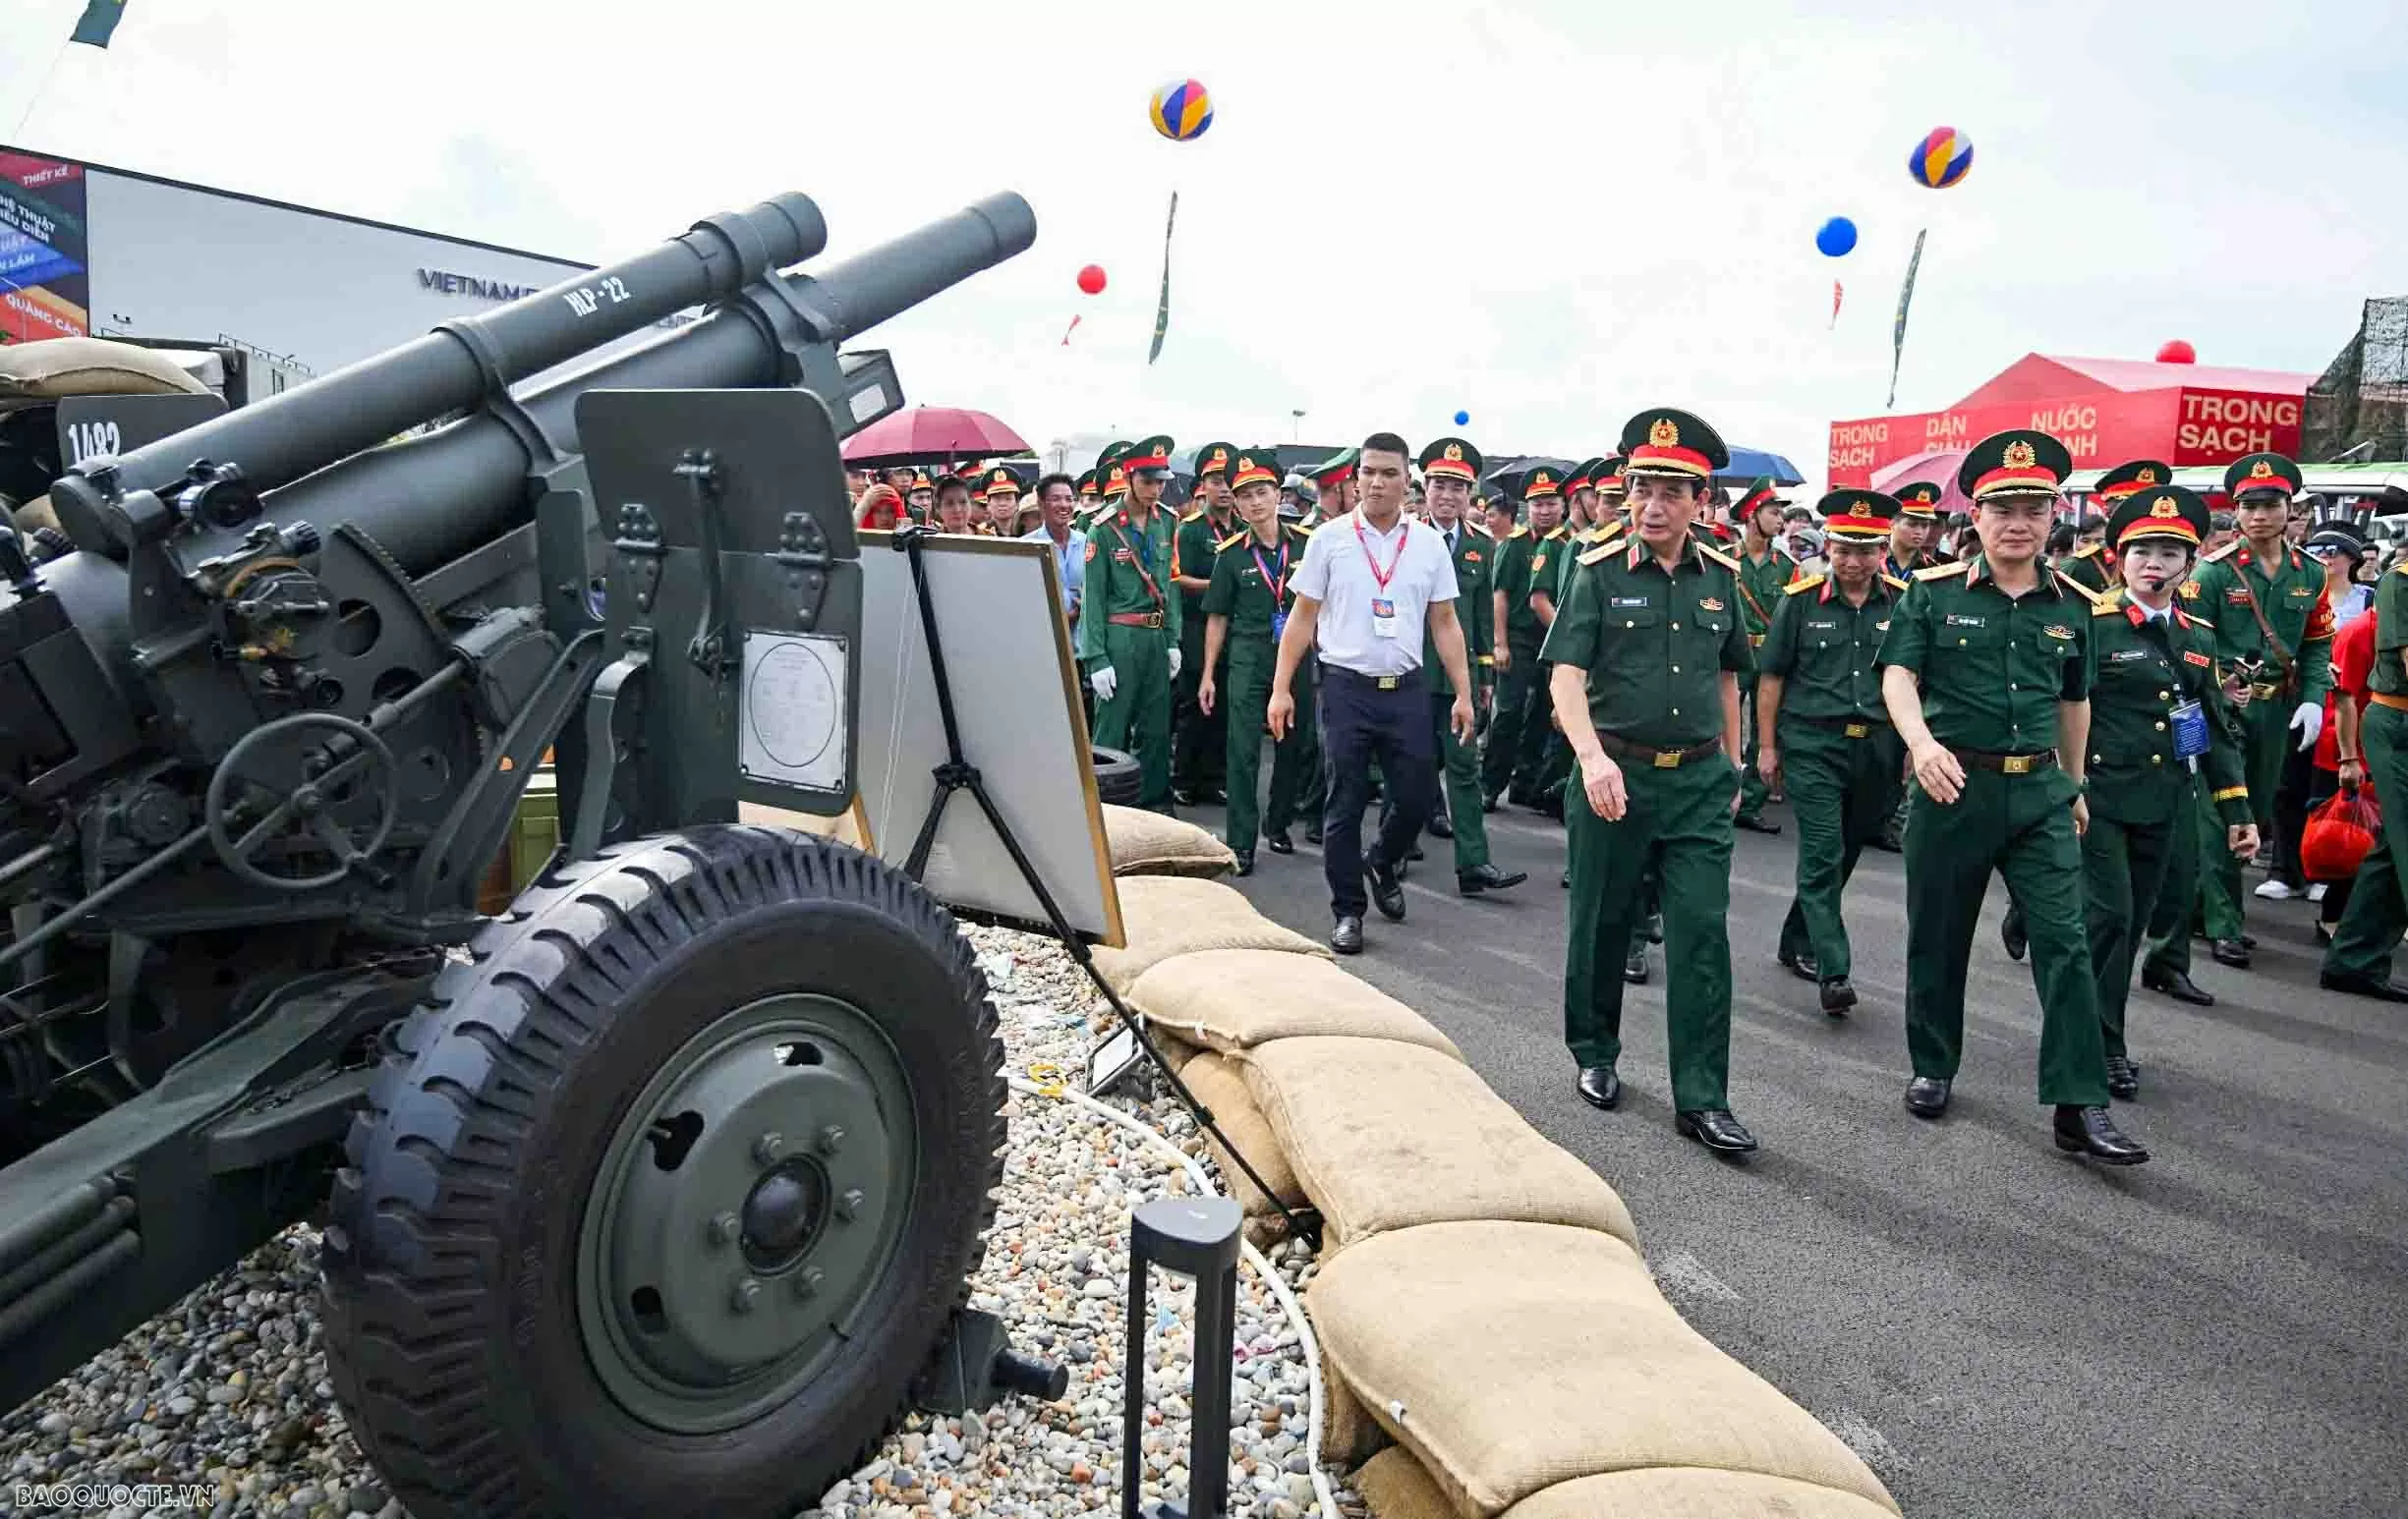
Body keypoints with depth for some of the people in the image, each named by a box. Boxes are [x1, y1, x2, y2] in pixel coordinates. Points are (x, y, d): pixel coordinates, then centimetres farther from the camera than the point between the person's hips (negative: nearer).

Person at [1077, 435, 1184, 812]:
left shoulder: (1166, 522, 7)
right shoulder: (1104, 529, -10)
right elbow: (1094, 597, -10)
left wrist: (1173, 640, 9)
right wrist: (1096, 659, -13)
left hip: (1157, 636, 6)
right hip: (1119, 637, -6)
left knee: (1156, 728, 13)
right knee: (1112, 730, 2)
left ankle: (1155, 804, 25)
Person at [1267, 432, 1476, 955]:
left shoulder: (1429, 543, 6)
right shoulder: (1329, 538, 0)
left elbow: (1445, 624, 8)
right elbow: (1302, 618, 2)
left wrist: (1463, 693, 4)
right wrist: (1281, 689, -3)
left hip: (1407, 690, 2)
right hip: (1346, 688, -2)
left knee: (1418, 797, 5)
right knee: (1345, 804, 3)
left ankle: (1382, 862, 36)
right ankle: (1348, 911, 17)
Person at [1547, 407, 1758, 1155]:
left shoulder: (1720, 576, 6)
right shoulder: (1599, 573, -5)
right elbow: (1565, 676, -15)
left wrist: (1732, 768, 19)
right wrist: (1592, 756, -30)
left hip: (1700, 779, 2)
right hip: (1615, 775, -2)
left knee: (1703, 934, -1)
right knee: (1601, 924, 11)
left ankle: (1701, 1098, 6)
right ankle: (1594, 1054, 32)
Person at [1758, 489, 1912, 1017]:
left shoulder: (1905, 603, 3)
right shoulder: (1800, 601, -2)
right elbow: (1771, 677, 3)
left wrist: (1913, 745, 7)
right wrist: (1768, 746, 1)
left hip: (1878, 750, 3)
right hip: (1812, 745, -3)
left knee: (1844, 853, 13)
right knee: (1822, 855, -9)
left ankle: (1797, 943, 30)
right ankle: (1833, 971, -9)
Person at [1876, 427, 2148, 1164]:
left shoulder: (2072, 605, 8)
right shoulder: (1932, 591, -2)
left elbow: (2075, 700, 19)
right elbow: (1899, 674, -11)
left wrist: (2074, 785, 23)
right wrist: (1921, 741, -29)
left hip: (2039, 790, 2)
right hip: (1952, 785, -2)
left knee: (2064, 941, -3)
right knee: (1937, 936, 9)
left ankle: (2080, 1105, 1)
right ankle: (1932, 1068, 27)